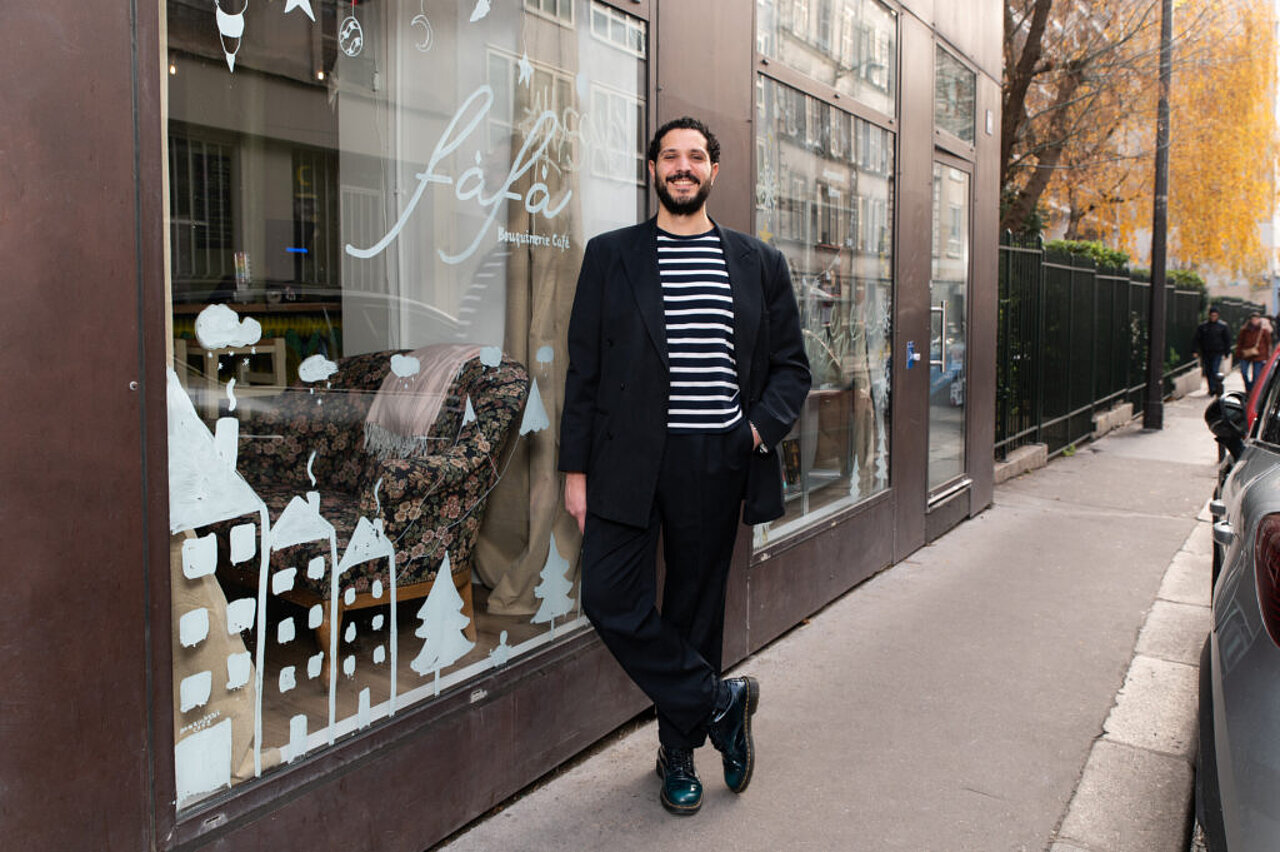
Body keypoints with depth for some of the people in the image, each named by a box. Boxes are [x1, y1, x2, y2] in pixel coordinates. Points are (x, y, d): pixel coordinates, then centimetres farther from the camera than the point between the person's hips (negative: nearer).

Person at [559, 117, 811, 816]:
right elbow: (584, 370, 4)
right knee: (610, 599, -8)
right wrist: (577, 468, -1)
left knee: (695, 609, 9)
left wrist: (761, 427, -7)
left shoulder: (759, 264, 10)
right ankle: (718, 701, 12)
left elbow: (791, 367, 12)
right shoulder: (610, 256, 7)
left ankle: (679, 752, 27)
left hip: (716, 463, 1)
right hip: (629, 461, 0)